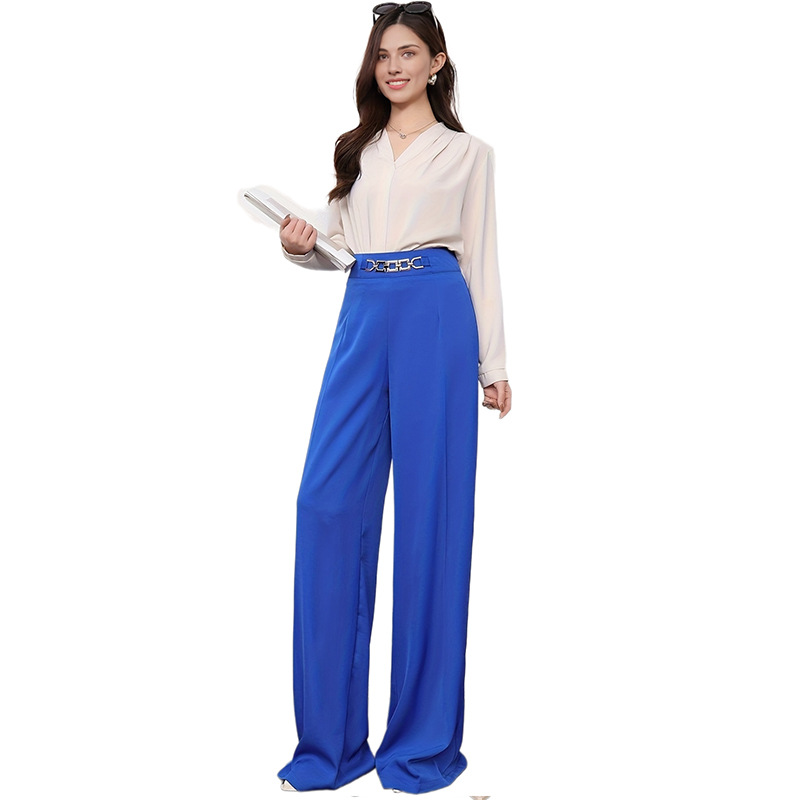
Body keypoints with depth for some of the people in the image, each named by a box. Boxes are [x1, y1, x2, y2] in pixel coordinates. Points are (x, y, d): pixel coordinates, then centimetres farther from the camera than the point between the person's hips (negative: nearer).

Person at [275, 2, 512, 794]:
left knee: (429, 511, -4)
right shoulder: (356, 148, 21)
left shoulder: (467, 152, 12)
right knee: (327, 500, -6)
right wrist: (301, 247, -1)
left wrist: (493, 363, 3)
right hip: (362, 315, 4)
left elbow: (480, 258, 8)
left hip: (435, 317, -3)